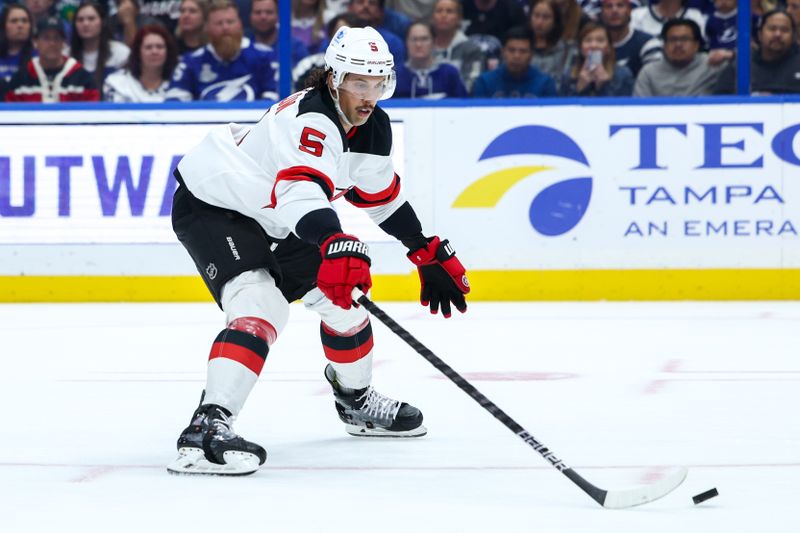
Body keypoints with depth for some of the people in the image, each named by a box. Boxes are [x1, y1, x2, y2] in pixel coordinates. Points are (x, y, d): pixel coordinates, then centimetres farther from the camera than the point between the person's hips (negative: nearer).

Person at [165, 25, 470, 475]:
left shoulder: (374, 129, -3)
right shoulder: (311, 121, -32)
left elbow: (382, 195, 16)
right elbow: (302, 192, -50)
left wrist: (432, 254, 19)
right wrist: (337, 246, -67)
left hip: (271, 217, 10)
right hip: (212, 206, -9)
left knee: (342, 295, 12)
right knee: (259, 304, -29)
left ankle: (357, 400, 38)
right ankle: (208, 428, -41)